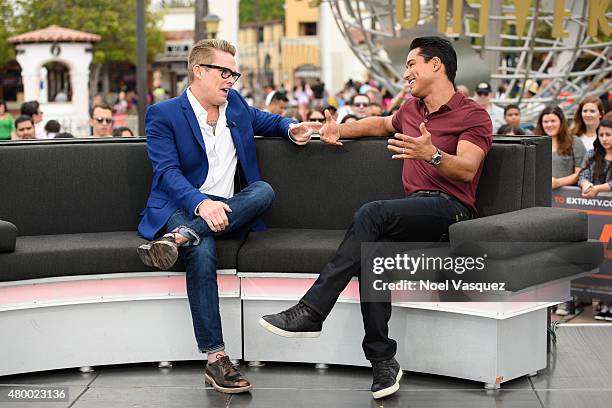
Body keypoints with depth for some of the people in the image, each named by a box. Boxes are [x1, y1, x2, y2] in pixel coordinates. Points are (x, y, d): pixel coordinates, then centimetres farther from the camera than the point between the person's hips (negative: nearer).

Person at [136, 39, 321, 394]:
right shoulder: (163, 115, -2)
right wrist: (201, 203, -33)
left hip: (227, 210, 5)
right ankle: (216, 359, -36)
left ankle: (179, 237, -38)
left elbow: (265, 120, 36)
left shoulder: (235, 104, 16)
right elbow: (167, 172, -14)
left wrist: (291, 129, 12)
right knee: (202, 251, -37)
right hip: (181, 208, -5)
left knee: (264, 190, -27)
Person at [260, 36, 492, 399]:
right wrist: (340, 130, 33)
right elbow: (382, 123, 47)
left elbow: (467, 169, -14)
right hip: (414, 207, 6)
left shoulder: (473, 115, 1)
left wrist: (432, 154, -33)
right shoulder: (412, 108, 25)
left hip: (451, 208, -6)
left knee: (372, 214, -32)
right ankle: (383, 360, -29)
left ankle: (311, 312, -32)